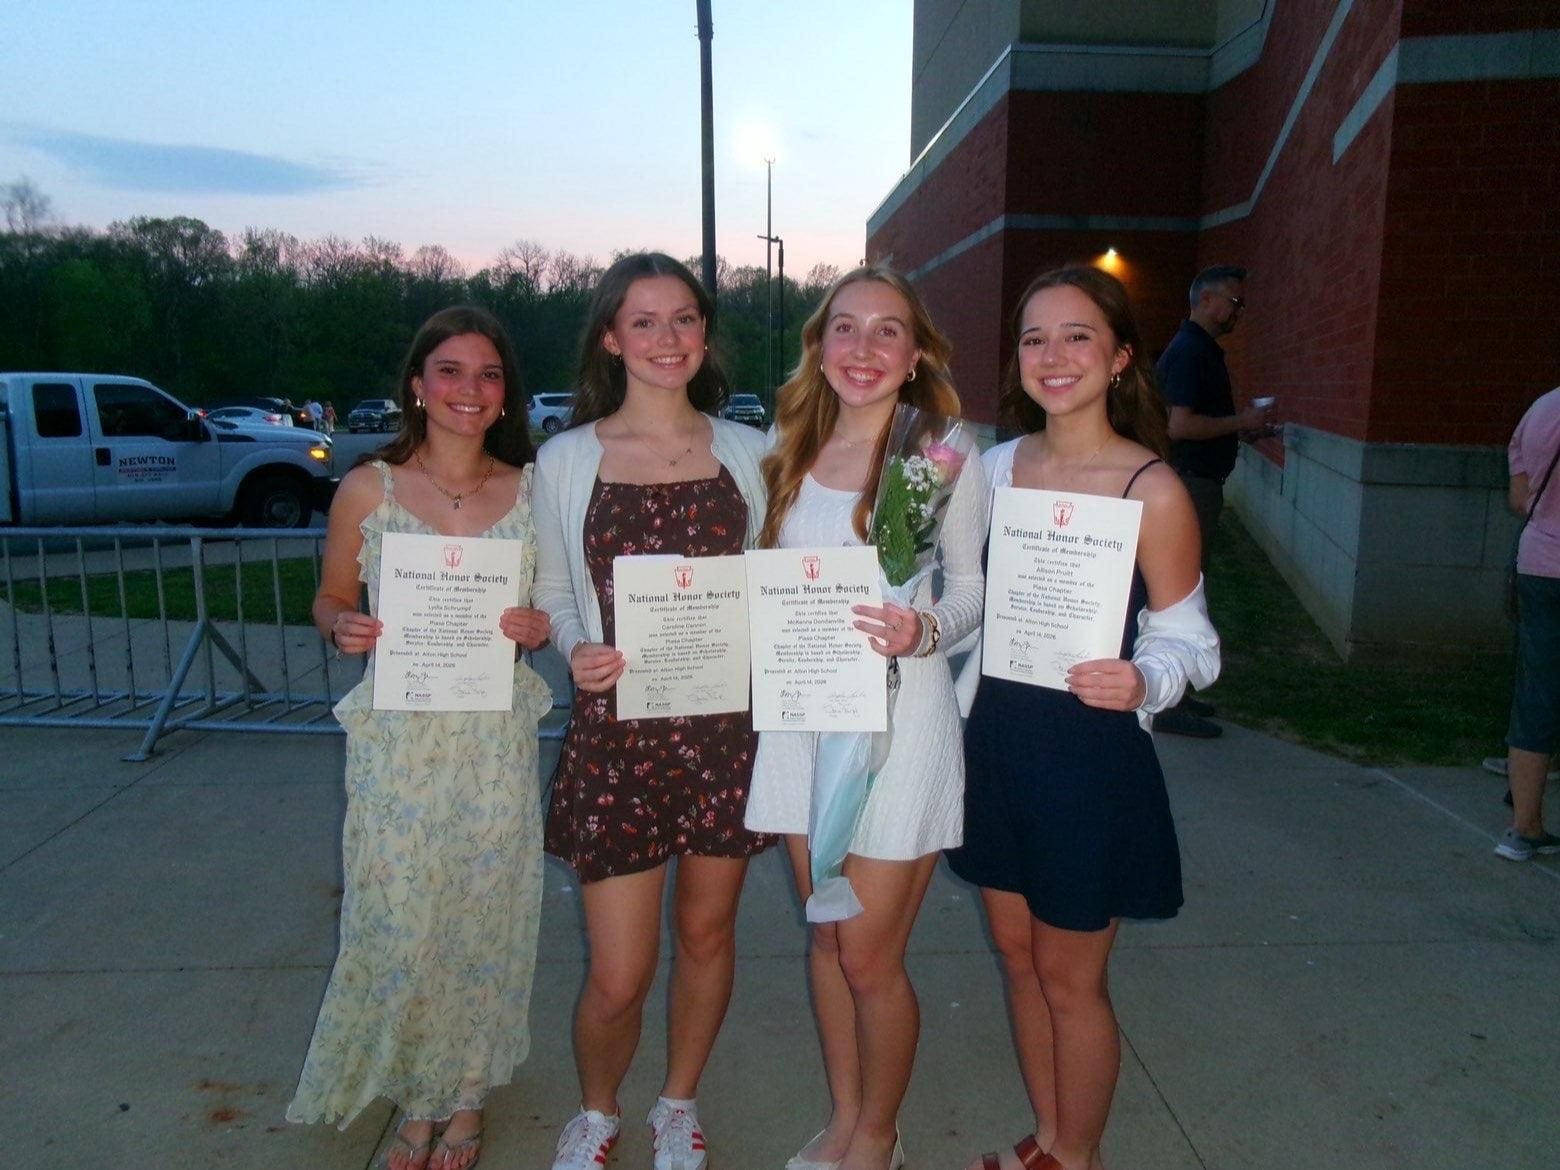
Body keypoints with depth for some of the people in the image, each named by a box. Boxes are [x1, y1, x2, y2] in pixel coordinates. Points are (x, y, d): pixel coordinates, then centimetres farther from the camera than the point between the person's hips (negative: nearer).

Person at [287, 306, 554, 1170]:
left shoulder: (532, 489, 2)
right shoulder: (368, 489, -1)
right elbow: (331, 598, 8)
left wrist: (543, 626, -12)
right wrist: (344, 629, -14)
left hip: (497, 736, 1)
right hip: (398, 735, -1)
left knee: (485, 914, 10)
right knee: (398, 919, 4)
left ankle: (466, 1097, 33)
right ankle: (415, 1101, 30)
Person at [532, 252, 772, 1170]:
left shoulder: (747, 451, 3)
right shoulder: (567, 459, 0)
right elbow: (553, 596, 5)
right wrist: (577, 652, -15)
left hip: (727, 725, 2)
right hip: (617, 727, -1)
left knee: (708, 932, 16)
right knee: (618, 976, 3)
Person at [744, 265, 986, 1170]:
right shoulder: (791, 457, 7)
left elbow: (972, 588, -5)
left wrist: (923, 630, -23)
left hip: (898, 716, -5)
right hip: (802, 716, 5)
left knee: (870, 956, 4)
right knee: (826, 934, 18)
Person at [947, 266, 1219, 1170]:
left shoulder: (1153, 490, -14)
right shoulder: (998, 466, 1)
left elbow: (1190, 643, -11)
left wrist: (1142, 681, -29)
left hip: (1091, 755, -5)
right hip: (997, 742, 6)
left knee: (1069, 978, 10)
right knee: (1018, 953, 19)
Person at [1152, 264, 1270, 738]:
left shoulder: (1203, 349, 17)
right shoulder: (1187, 351, -15)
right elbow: (1180, 424, -25)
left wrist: (1245, 424, 15)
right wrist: (1242, 421, -17)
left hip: (1199, 481, 11)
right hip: (1189, 483, -11)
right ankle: (1168, 704, -1)